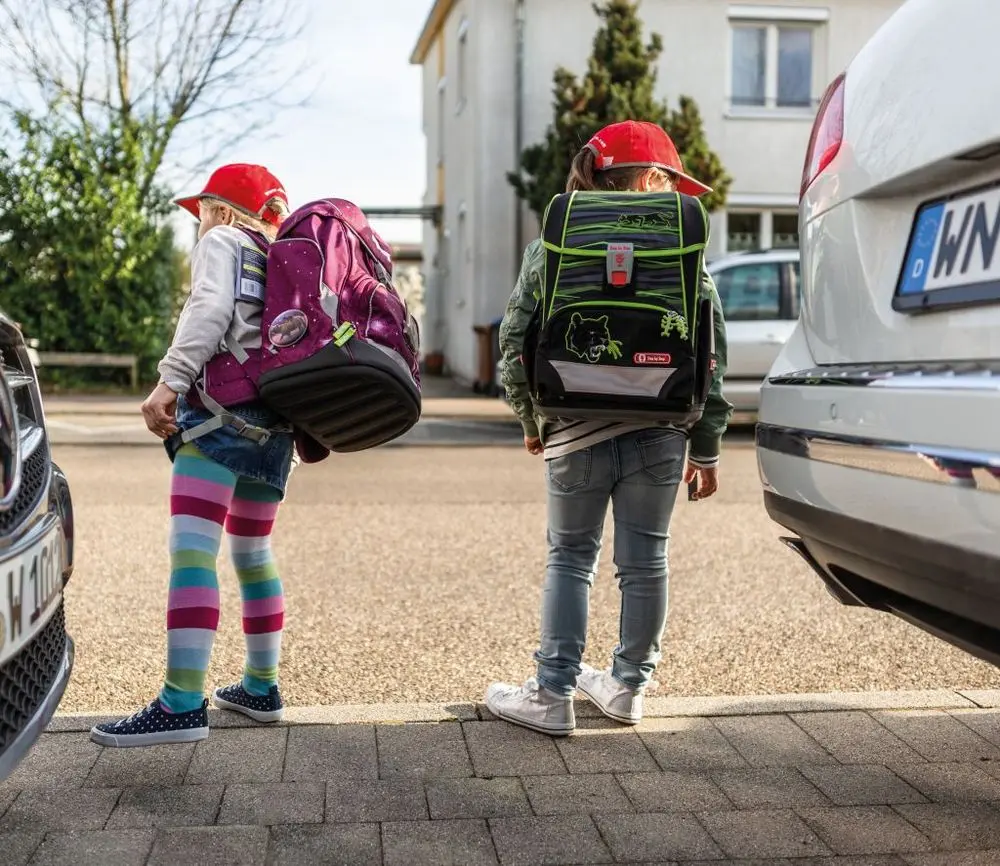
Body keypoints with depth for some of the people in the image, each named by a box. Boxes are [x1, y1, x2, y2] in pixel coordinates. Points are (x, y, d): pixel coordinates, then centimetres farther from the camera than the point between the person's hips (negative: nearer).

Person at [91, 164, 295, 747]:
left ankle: (183, 705, -23)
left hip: (223, 410, -8)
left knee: (191, 550, -15)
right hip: (276, 421, 8)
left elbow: (210, 309, -12)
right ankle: (262, 688, 24)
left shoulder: (222, 242, 6)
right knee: (253, 553, 18)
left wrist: (170, 382, -21)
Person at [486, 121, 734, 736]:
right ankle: (629, 686, 25)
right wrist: (707, 448, 7)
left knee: (571, 559, 11)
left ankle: (553, 695, 9)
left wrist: (532, 421, 16)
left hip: (576, 435, 0)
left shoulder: (551, 248, 2)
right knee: (646, 562, 12)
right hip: (659, 435, 0)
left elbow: (516, 342, 3)